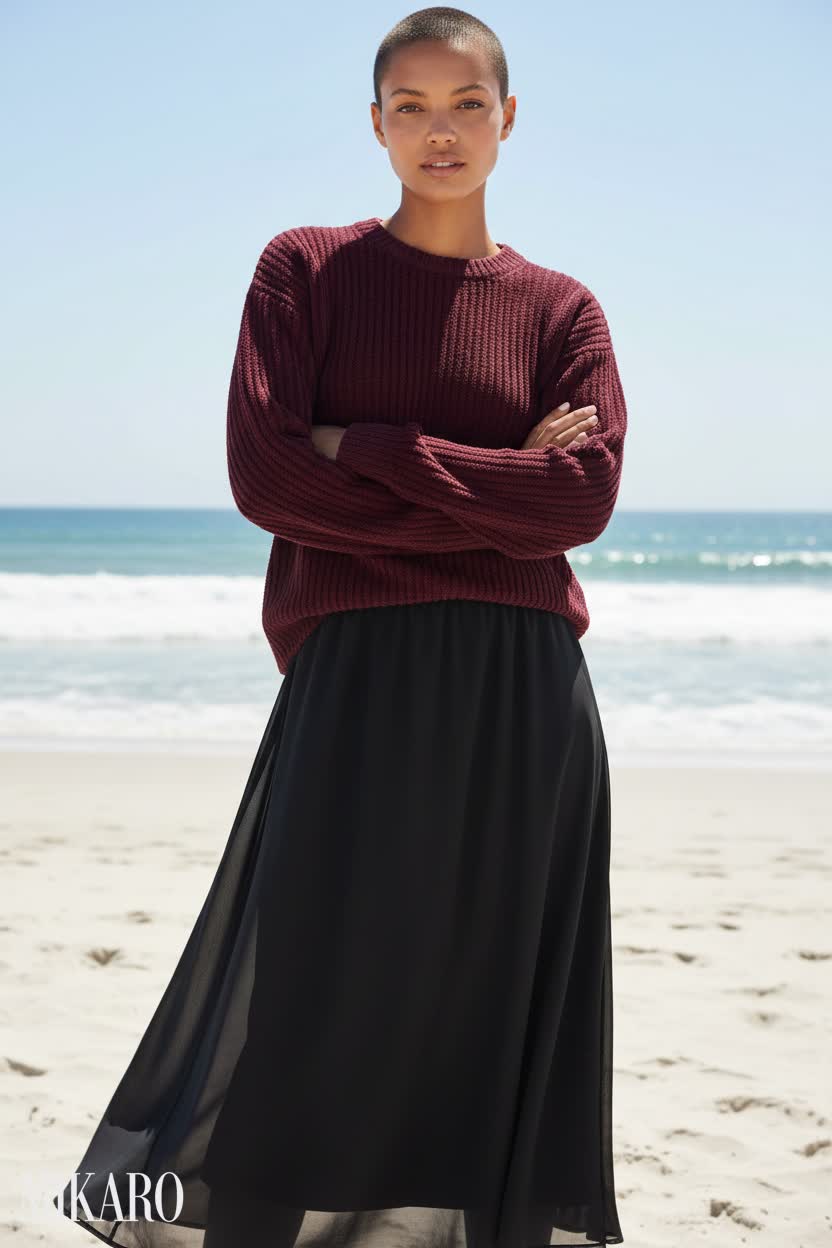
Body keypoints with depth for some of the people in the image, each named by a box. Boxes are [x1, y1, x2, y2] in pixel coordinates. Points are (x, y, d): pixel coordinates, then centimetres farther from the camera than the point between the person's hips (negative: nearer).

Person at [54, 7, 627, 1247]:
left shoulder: (561, 308, 11)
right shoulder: (305, 269, 7)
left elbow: (583, 496, -5)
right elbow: (267, 475, -6)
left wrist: (373, 451, -9)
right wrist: (494, 496, -7)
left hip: (521, 691, 2)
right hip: (356, 677, -2)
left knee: (497, 1022, 6)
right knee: (312, 1009, -1)